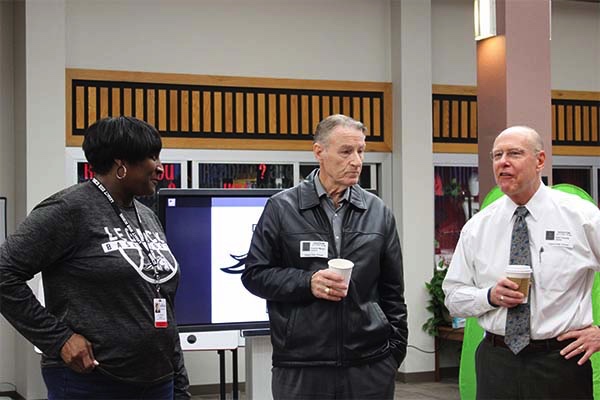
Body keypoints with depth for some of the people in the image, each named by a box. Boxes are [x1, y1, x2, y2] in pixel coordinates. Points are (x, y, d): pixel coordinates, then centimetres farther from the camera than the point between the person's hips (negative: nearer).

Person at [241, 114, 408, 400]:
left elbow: (392, 289, 13)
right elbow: (254, 274, 2)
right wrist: (306, 282, -12)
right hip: (300, 367, -2)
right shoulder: (282, 208, 1)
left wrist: (395, 348, 8)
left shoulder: (378, 212, 9)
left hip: (370, 364, 2)